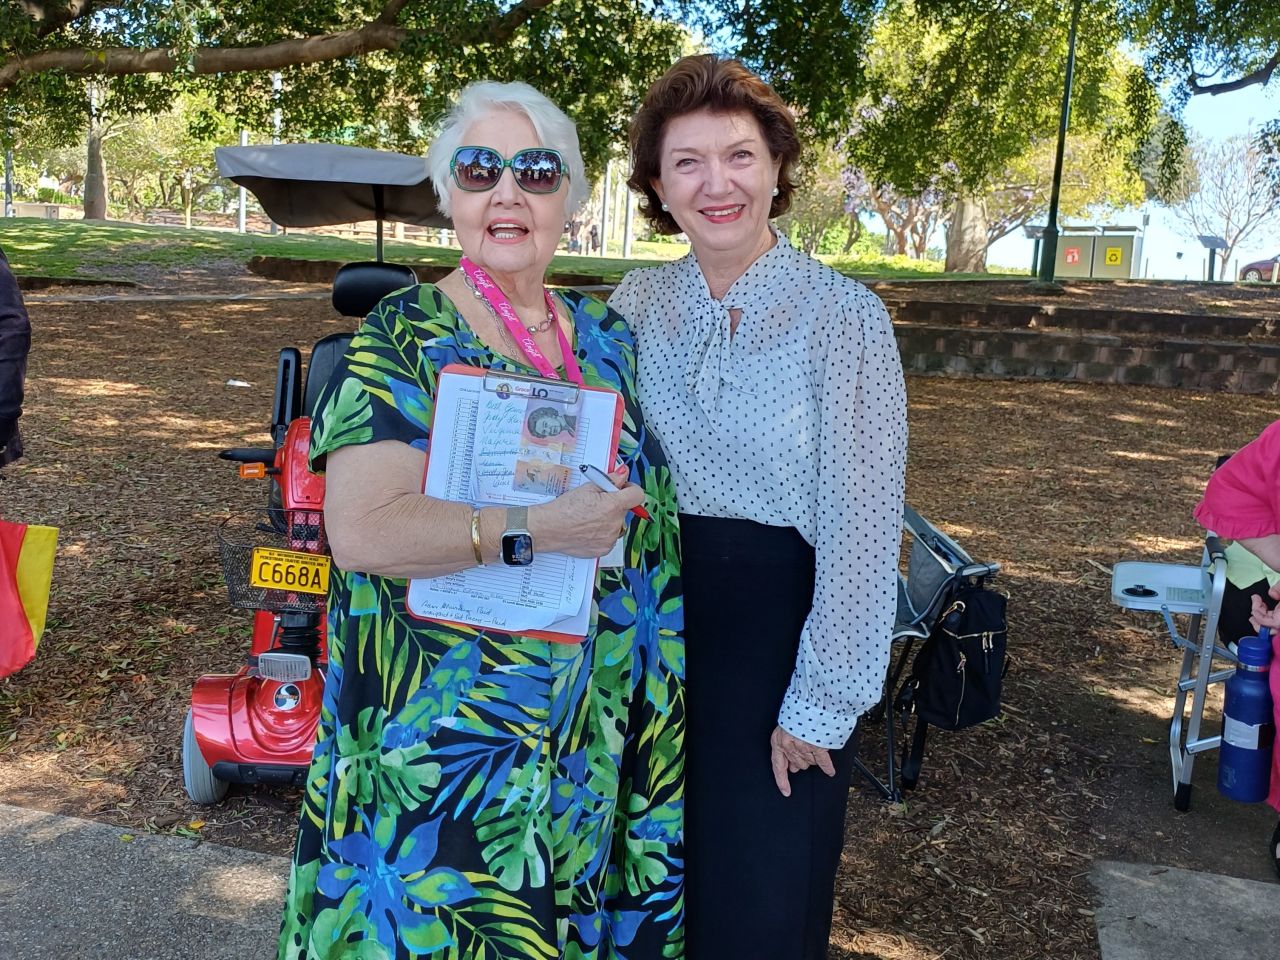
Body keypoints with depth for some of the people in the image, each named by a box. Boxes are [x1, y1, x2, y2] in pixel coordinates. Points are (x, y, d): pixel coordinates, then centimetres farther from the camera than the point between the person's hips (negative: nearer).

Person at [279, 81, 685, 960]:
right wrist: (535, 532, -27)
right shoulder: (403, 341, -9)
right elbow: (362, 530, -21)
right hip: (446, 730, -5)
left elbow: (653, 500, 18)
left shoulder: (608, 336, 7)